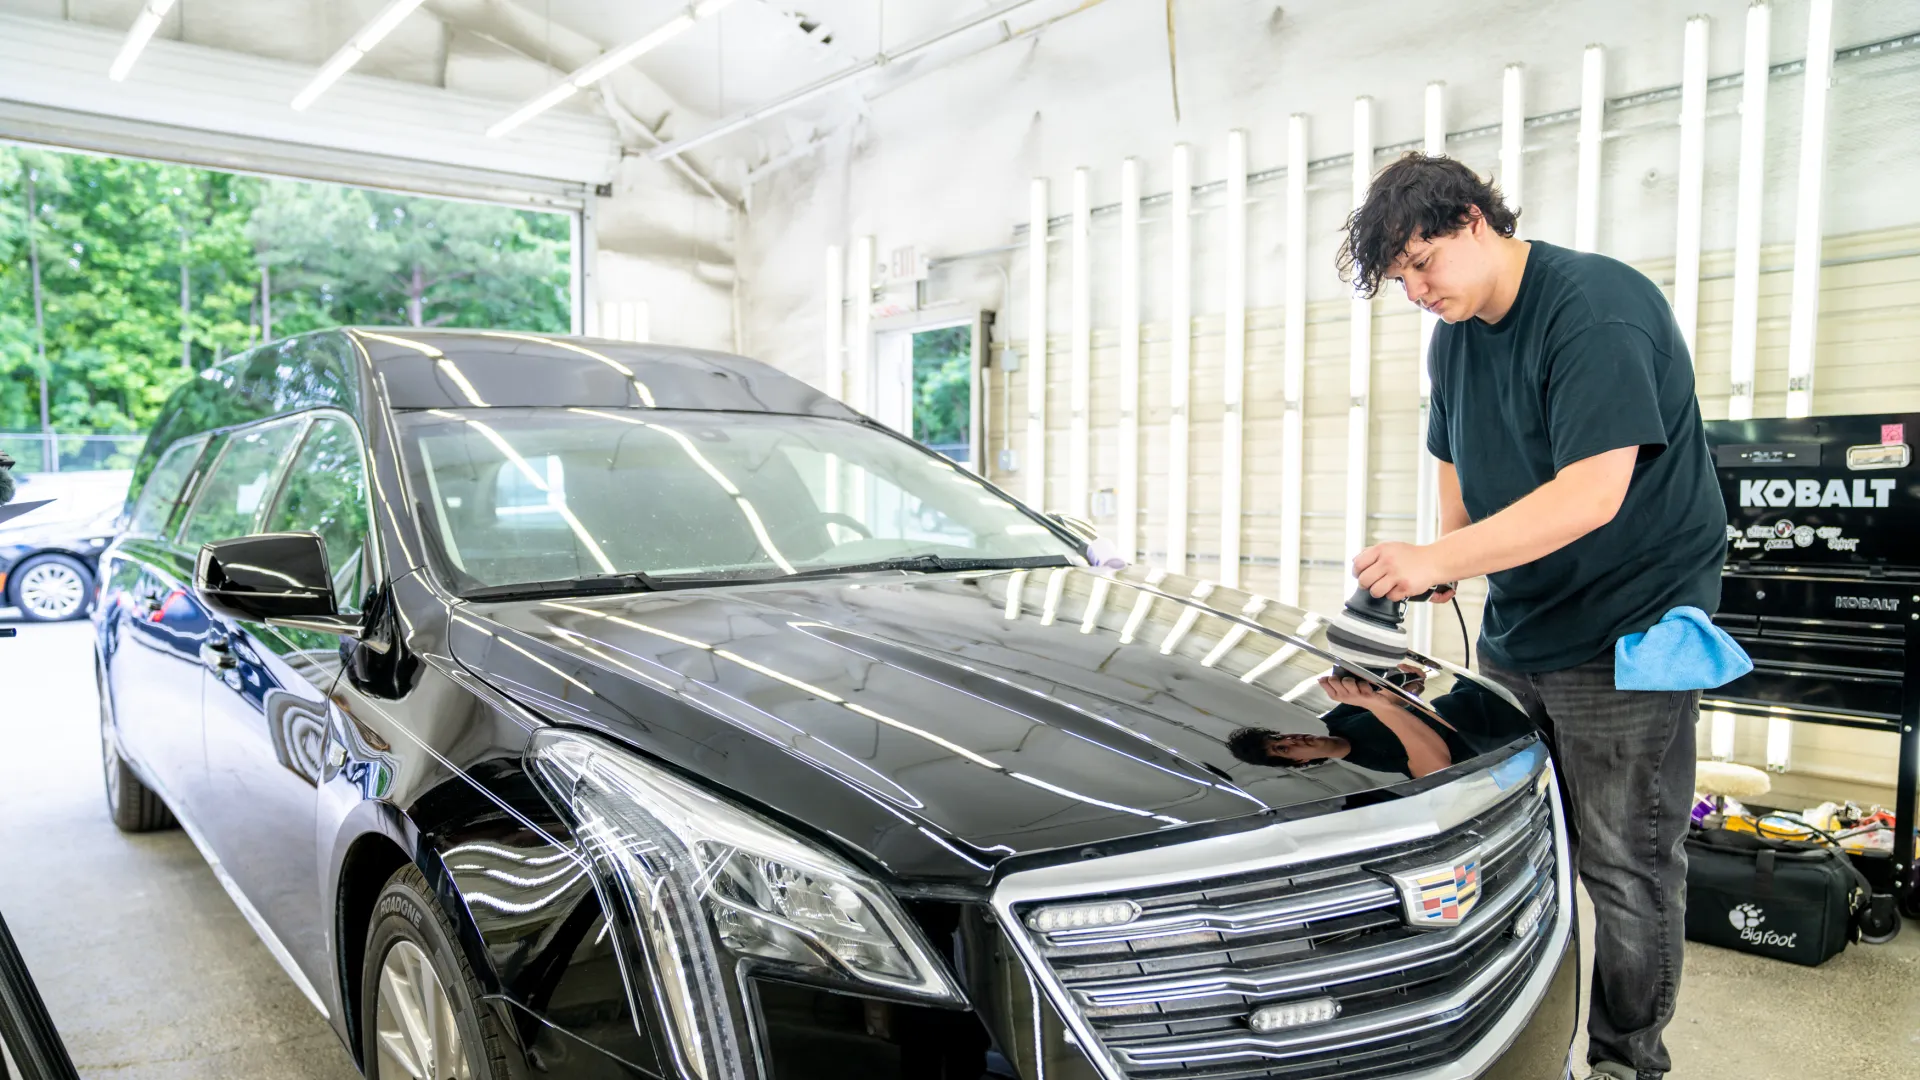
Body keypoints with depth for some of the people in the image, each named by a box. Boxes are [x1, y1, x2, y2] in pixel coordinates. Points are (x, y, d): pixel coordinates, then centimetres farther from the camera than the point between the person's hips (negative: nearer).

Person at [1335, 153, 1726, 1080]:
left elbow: (1593, 493, -28)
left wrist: (1440, 560, -30)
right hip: (1515, 634, 8)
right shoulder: (1455, 337, 8)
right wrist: (1441, 566, 5)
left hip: (1629, 634, -7)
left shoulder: (1596, 307, -18)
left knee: (1627, 867, 2)